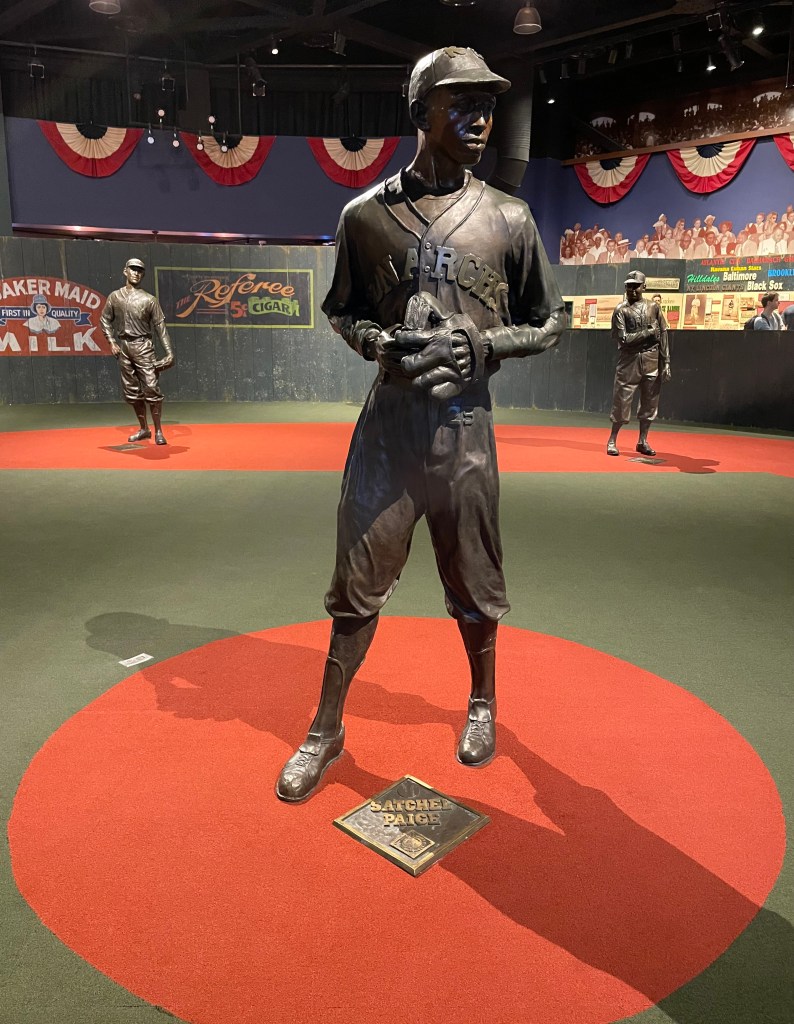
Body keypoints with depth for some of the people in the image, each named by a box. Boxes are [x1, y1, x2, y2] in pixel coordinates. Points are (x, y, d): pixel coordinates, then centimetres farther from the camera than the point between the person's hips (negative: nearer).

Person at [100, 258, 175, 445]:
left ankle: (158, 431, -4)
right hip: (123, 347, 4)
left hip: (143, 346, -3)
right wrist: (111, 342, 3)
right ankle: (144, 429, 17)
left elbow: (160, 326, -2)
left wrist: (169, 352, -10)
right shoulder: (114, 297, 10)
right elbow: (105, 320, 16)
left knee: (151, 388, -10)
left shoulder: (149, 299, 2)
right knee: (132, 390, 7)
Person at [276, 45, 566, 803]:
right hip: (387, 419, 0)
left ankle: (482, 703, 37)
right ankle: (326, 729, 22)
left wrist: (478, 344, -11)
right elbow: (340, 309, 14)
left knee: (472, 581, 11)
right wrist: (379, 342, -9)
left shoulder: (509, 219, 4)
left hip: (465, 422, 0)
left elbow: (548, 324, 8)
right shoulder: (366, 214, 4)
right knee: (359, 581, 4)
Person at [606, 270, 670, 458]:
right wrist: (648, 332, -12)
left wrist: (666, 362, 1)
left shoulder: (653, 307, 9)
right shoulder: (621, 310, 0)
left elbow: (662, 336, 7)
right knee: (621, 401, -3)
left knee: (649, 402, 7)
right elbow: (624, 339, -11)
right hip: (629, 360, -3)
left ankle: (643, 441, 19)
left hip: (652, 361, 3)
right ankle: (612, 440, 11)